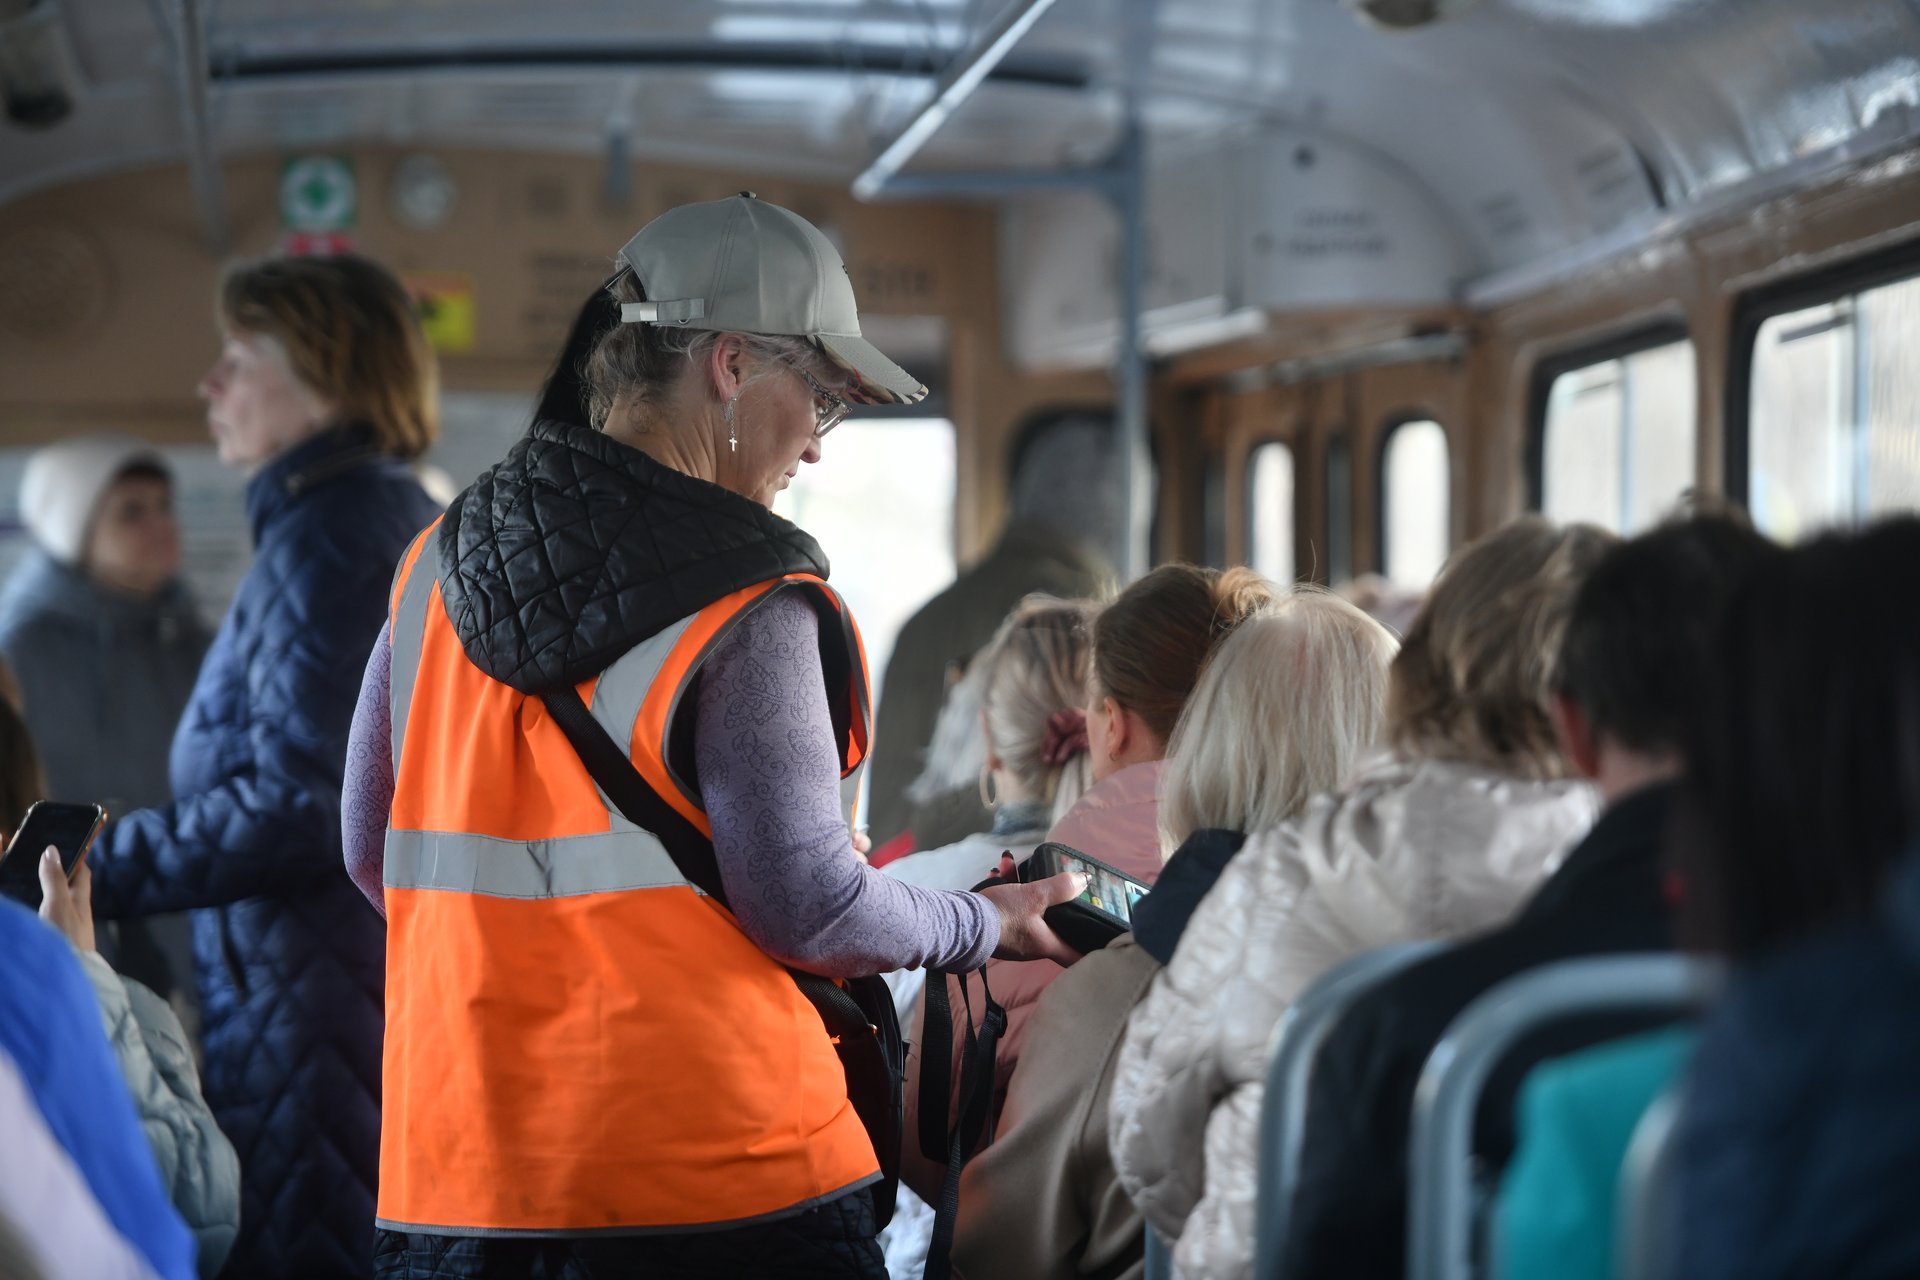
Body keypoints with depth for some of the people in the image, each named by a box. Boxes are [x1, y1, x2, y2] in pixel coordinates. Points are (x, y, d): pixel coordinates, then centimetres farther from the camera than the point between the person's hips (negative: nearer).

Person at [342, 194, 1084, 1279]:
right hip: (722, 1187, -6)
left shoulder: (437, 561, 6)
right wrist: (988, 925, 6)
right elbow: (810, 912, -11)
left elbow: (374, 852, 12)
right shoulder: (750, 607, -13)